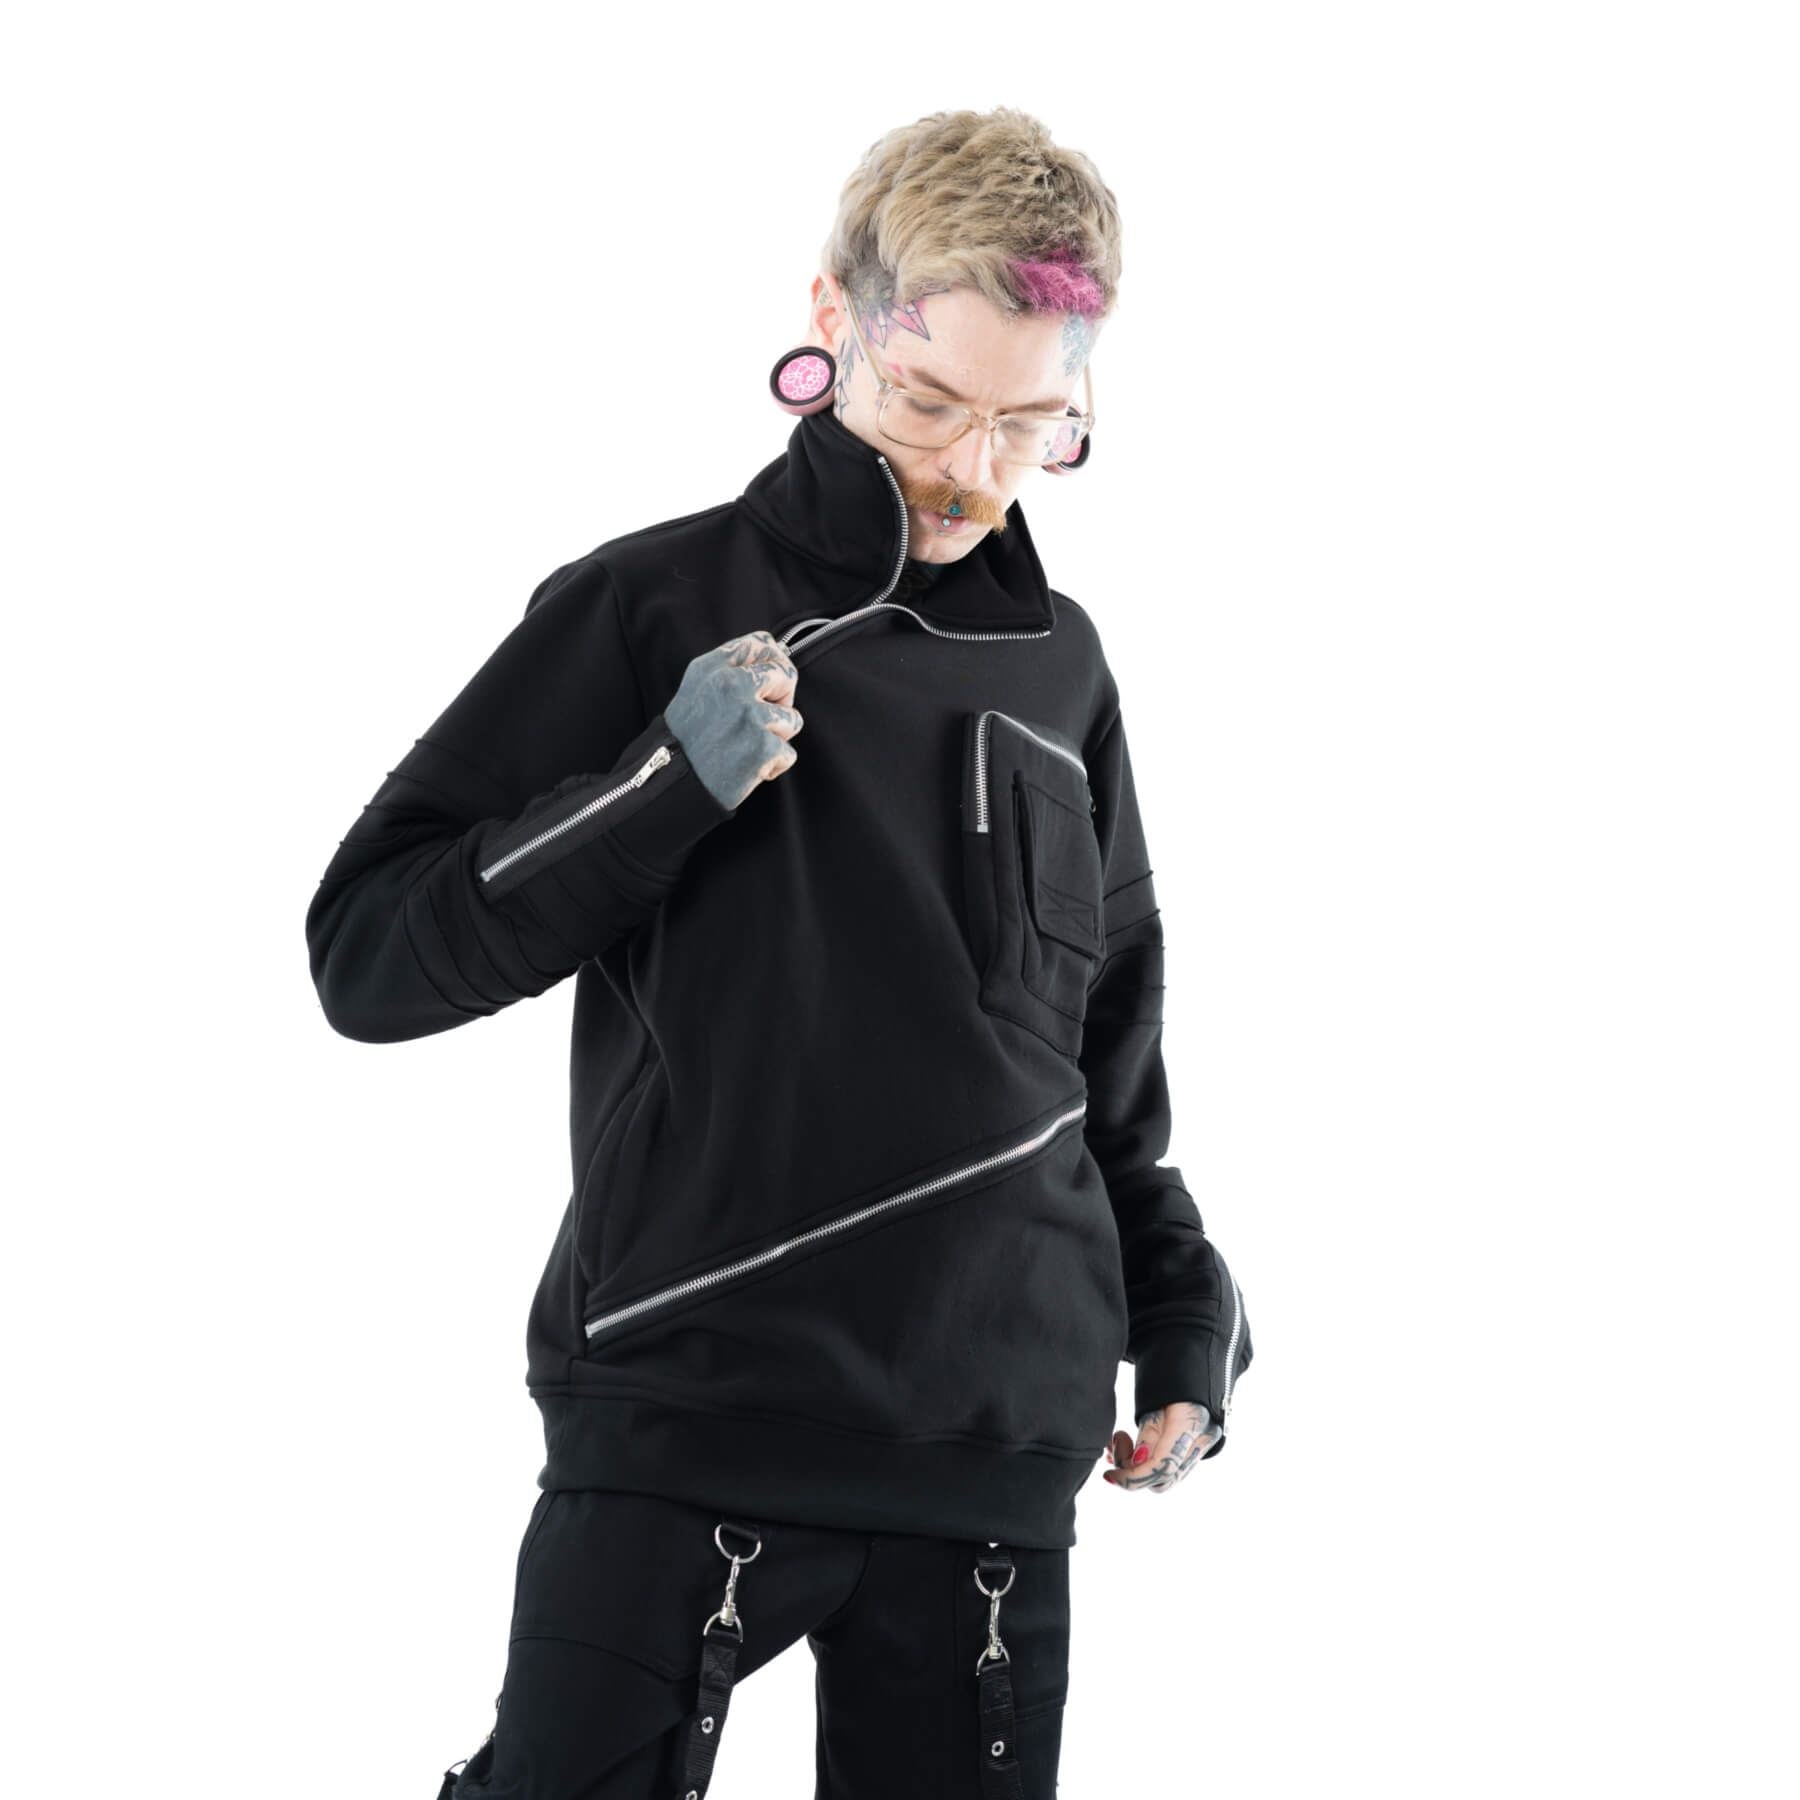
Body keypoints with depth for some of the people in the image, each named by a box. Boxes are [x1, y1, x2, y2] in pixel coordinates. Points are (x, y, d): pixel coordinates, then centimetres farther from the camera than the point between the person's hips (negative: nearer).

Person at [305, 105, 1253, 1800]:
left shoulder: (1056, 665, 14)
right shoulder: (651, 609, 1)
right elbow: (367, 955, -3)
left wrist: (1180, 1306, 16)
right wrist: (669, 783, -13)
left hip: (994, 1450, 4)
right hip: (683, 1416, -4)